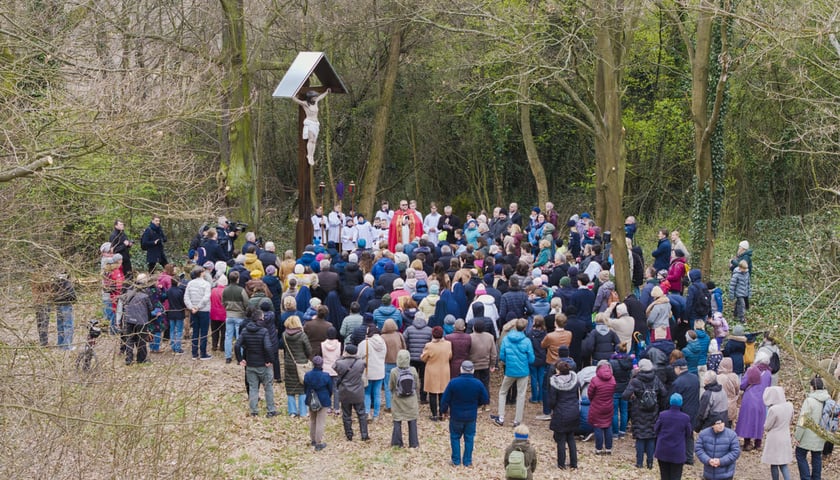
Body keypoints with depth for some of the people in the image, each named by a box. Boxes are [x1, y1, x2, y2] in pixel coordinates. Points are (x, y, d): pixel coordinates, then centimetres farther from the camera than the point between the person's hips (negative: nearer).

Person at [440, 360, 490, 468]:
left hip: (456, 416, -1)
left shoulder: (453, 382, -17)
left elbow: (444, 400, -11)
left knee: (455, 437, 14)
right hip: (471, 417, 1)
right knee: (469, 438, 14)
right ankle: (467, 461, 17)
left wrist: (444, 411, 7)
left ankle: (456, 460, 16)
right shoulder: (478, 384, -11)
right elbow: (486, 400, -2)